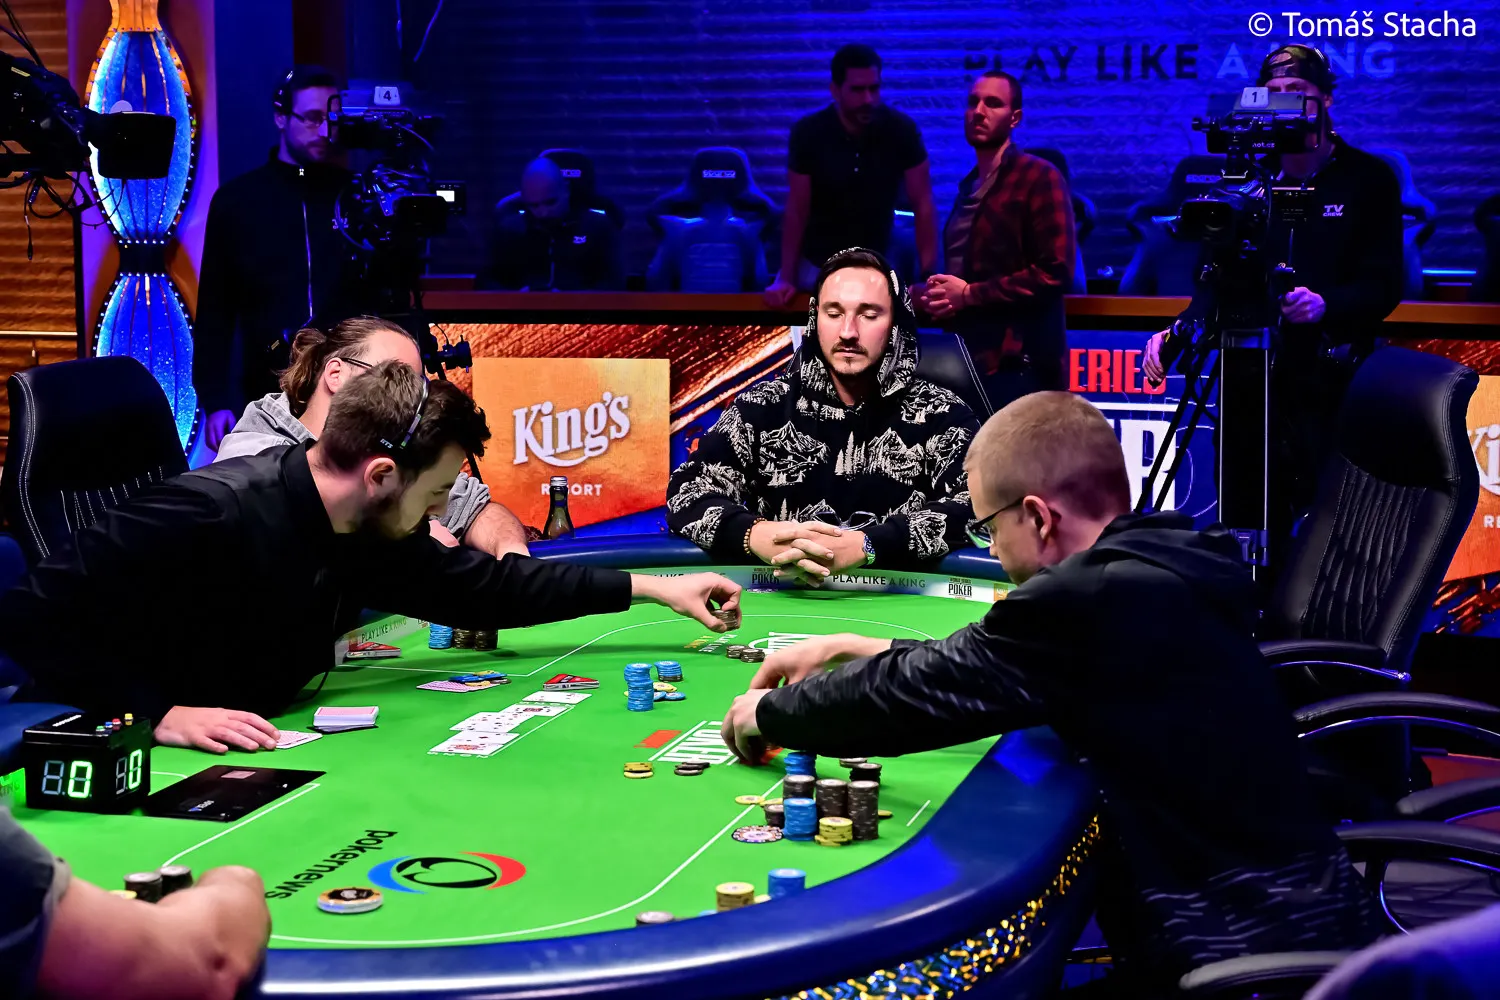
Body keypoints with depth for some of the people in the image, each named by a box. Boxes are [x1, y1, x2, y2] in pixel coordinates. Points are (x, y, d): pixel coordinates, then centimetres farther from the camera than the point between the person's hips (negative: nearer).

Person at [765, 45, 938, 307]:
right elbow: (797, 211, -11)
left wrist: (929, 275, -22)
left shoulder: (901, 130, -16)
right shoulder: (808, 133, -16)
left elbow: (922, 205, -13)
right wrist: (786, 278, -17)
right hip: (817, 266, -1)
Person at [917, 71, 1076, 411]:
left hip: (1017, 366, -8)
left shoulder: (1039, 177, -6)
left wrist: (969, 295, -14)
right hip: (967, 361, 8)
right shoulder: (969, 185, 20)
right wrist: (936, 296, 7)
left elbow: (1056, 272, -16)